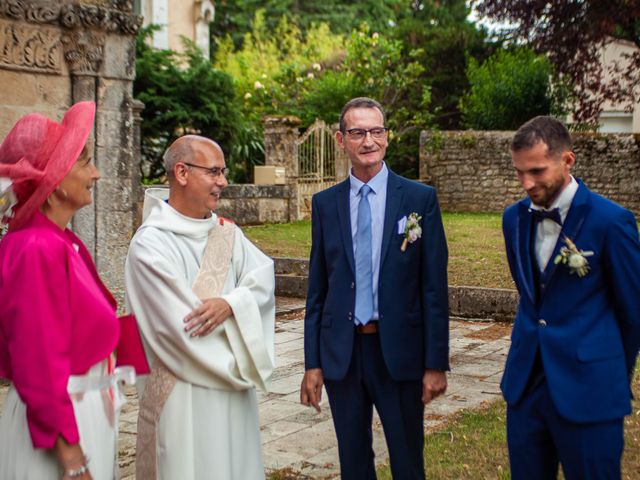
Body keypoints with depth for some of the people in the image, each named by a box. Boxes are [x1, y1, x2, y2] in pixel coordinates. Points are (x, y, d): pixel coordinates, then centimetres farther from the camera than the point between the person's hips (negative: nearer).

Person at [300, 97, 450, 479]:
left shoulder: (420, 198, -3)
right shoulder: (325, 203, 4)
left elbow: (434, 286, -4)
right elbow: (317, 287, 6)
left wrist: (437, 362, -7)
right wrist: (312, 362, 4)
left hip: (399, 350, -2)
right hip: (341, 352, 3)